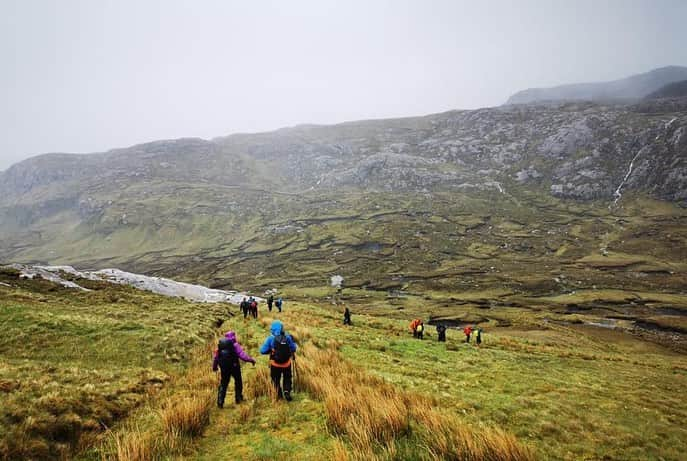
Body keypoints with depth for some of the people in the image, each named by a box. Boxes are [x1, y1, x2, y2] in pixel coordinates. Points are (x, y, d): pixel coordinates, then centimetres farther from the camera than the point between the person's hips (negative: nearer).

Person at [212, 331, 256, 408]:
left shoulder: (220, 344, 4)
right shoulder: (234, 344, -11)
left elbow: (215, 356, 8)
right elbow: (242, 355, -17)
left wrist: (214, 366, 21)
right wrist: (251, 360, -7)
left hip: (224, 367, 4)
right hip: (234, 366, -4)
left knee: (223, 384, 10)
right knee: (238, 382, 17)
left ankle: (220, 402, 4)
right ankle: (238, 398, 23)